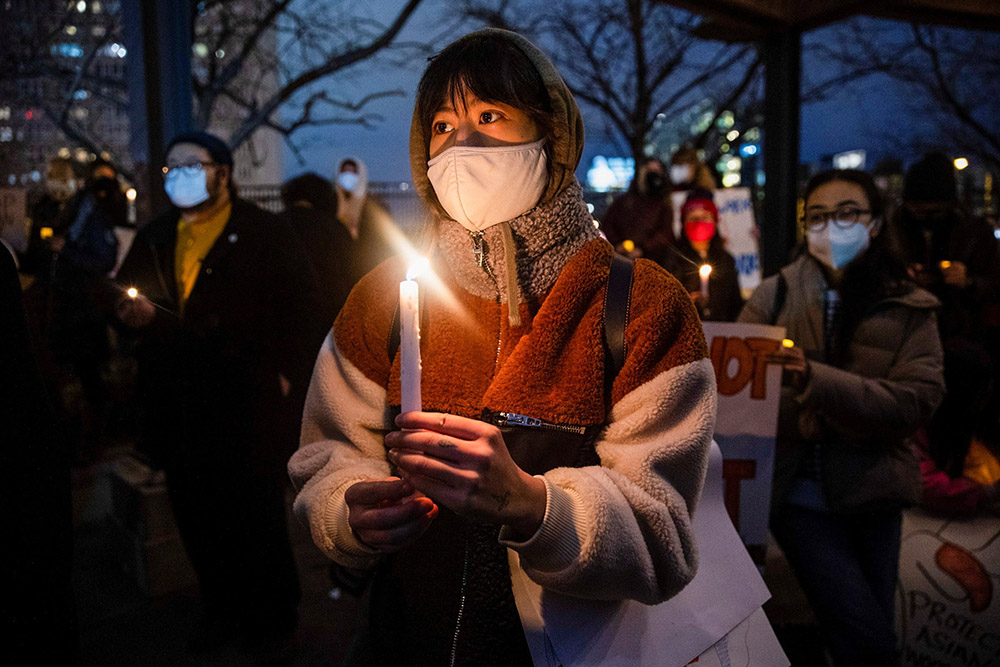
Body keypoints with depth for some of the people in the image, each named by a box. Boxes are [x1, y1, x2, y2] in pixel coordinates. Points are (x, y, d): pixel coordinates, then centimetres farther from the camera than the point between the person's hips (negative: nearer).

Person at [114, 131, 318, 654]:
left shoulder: (266, 234, 1)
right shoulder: (154, 238, 15)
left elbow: (300, 305, -1)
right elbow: (126, 298, 21)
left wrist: (284, 372, -10)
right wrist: (135, 313, -3)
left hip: (246, 401, -4)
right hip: (178, 407, 5)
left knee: (257, 517, 5)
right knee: (198, 520, 12)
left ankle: (272, 619, 23)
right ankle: (223, 613, 31)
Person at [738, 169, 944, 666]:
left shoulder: (910, 310, 1)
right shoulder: (775, 296, -3)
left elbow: (916, 401, -12)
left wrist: (816, 380, -25)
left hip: (872, 493, 3)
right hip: (799, 491, -2)